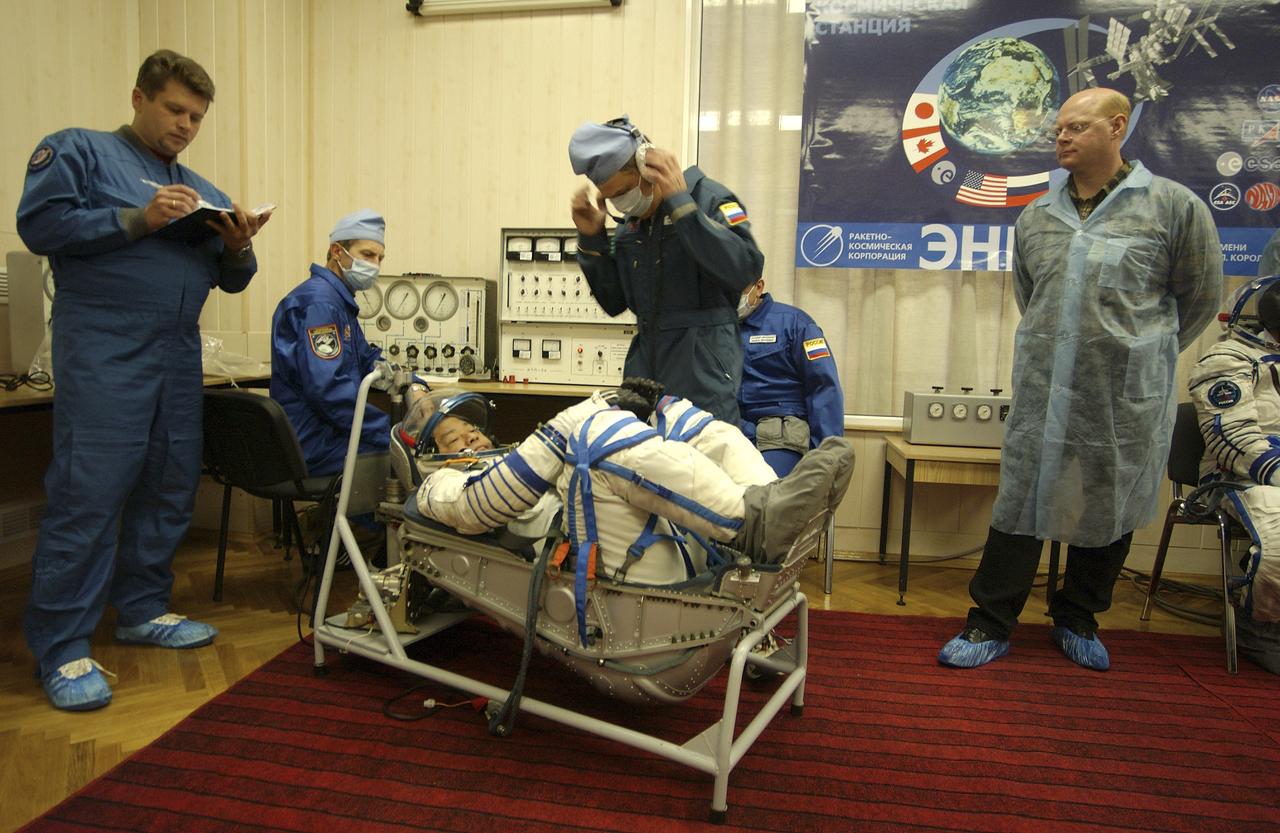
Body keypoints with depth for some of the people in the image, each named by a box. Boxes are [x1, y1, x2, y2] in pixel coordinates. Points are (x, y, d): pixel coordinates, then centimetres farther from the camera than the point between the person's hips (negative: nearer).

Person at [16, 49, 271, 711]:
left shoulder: (202, 190, 22)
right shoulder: (78, 151, 6)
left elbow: (230, 280, 20)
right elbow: (40, 223, -9)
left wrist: (238, 247, -2)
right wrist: (139, 219, -14)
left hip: (179, 361, 6)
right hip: (103, 360, -6)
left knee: (170, 490, 8)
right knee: (87, 495, -7)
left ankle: (142, 608, 22)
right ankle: (61, 648, 1)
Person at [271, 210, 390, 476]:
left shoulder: (340, 302, 17)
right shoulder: (318, 301, -16)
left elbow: (366, 362, 20)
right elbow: (327, 388, -26)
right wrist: (388, 431, -23)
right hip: (314, 443, -10)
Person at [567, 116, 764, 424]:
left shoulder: (710, 198, -8)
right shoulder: (630, 221, 12)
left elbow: (747, 269, -25)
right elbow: (613, 303, 15)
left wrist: (680, 203, -23)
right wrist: (591, 237, 3)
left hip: (701, 366, -6)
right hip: (645, 362, 6)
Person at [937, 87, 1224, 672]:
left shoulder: (1174, 207, -2)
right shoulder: (1037, 217, 9)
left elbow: (1198, 299, 6)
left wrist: (1139, 356, 13)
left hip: (1127, 400, -2)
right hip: (1041, 392, 2)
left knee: (1110, 510, 11)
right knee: (1020, 503, 3)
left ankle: (1077, 620, 31)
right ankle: (991, 625, 14)